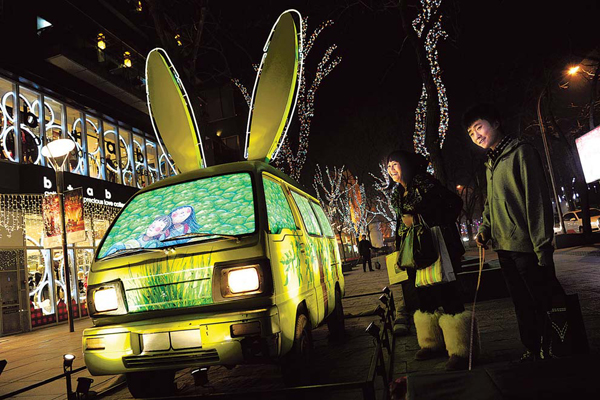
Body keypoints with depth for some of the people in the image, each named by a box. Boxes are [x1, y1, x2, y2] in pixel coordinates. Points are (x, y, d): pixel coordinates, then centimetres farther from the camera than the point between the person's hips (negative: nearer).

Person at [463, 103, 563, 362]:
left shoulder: (520, 152, -7)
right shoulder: (490, 163, 17)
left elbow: (537, 200, -14)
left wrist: (543, 246, -18)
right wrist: (485, 229, 8)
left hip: (526, 246, -8)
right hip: (504, 247, 8)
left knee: (545, 302, 0)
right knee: (523, 306, 15)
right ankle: (534, 350, 26)